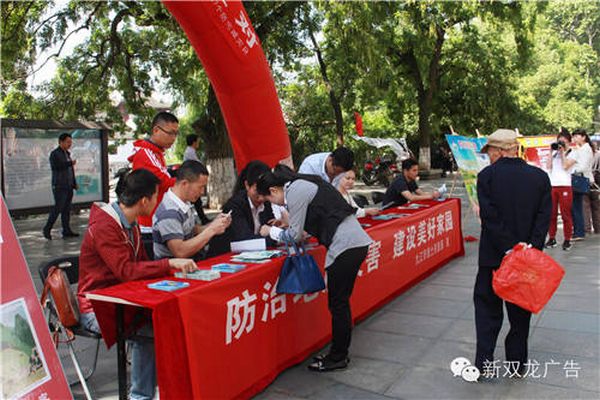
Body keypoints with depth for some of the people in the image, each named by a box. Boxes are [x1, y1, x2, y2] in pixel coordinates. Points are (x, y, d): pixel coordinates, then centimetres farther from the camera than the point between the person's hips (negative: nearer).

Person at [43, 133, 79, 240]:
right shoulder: (55, 154, -7)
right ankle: (47, 229, 3)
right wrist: (70, 163, -23)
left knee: (67, 209, 8)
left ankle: (66, 231, 12)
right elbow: (55, 167, -21)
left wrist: (74, 183, 18)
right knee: (58, 208, -8)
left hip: (68, 186, 8)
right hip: (59, 186, -8)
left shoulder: (67, 154, 18)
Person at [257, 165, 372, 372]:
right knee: (340, 302, 16)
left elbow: (295, 235, -6)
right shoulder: (303, 184, 18)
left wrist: (271, 231, 11)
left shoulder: (295, 191, -10)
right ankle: (339, 353, 27)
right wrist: (282, 227, 22)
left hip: (345, 246, -10)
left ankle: (338, 358, 14)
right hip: (356, 242, 10)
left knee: (338, 304, 2)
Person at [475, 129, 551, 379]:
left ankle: (484, 363, 7)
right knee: (521, 310, 16)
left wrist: (508, 250, -14)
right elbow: (544, 217, -8)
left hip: (494, 255, -3)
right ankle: (518, 364, 26)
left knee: (487, 307, 11)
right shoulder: (540, 176, -1)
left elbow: (490, 217, -16)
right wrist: (531, 248, -11)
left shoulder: (487, 175, -11)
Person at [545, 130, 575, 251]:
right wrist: (551, 152, 2)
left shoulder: (572, 153, 4)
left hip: (565, 186, -4)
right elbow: (548, 166, 3)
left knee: (566, 214, -3)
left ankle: (567, 240, 3)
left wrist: (563, 152, -7)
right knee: (551, 214, 5)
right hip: (552, 186, 4)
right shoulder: (554, 153, 16)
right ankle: (552, 238, 12)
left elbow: (565, 166, -11)